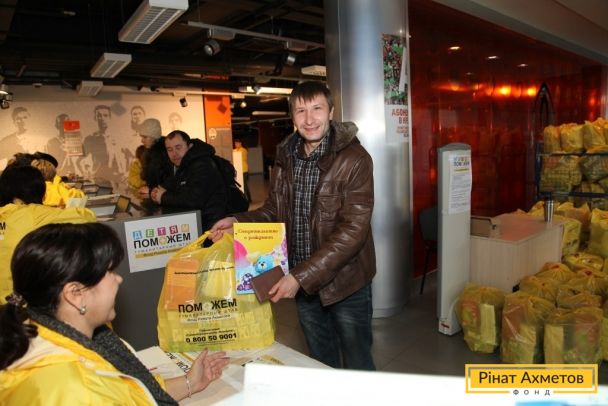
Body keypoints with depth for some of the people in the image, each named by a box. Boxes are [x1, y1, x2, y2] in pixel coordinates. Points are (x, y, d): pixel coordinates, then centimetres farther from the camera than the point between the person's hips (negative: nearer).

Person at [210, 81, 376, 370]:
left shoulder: (354, 159, -17)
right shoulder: (286, 157, 1)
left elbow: (353, 229, -22)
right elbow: (274, 210, 11)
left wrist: (301, 277, -25)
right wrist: (237, 222, -7)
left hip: (345, 281, -5)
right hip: (302, 282, 5)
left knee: (357, 366, 14)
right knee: (321, 364, 24)